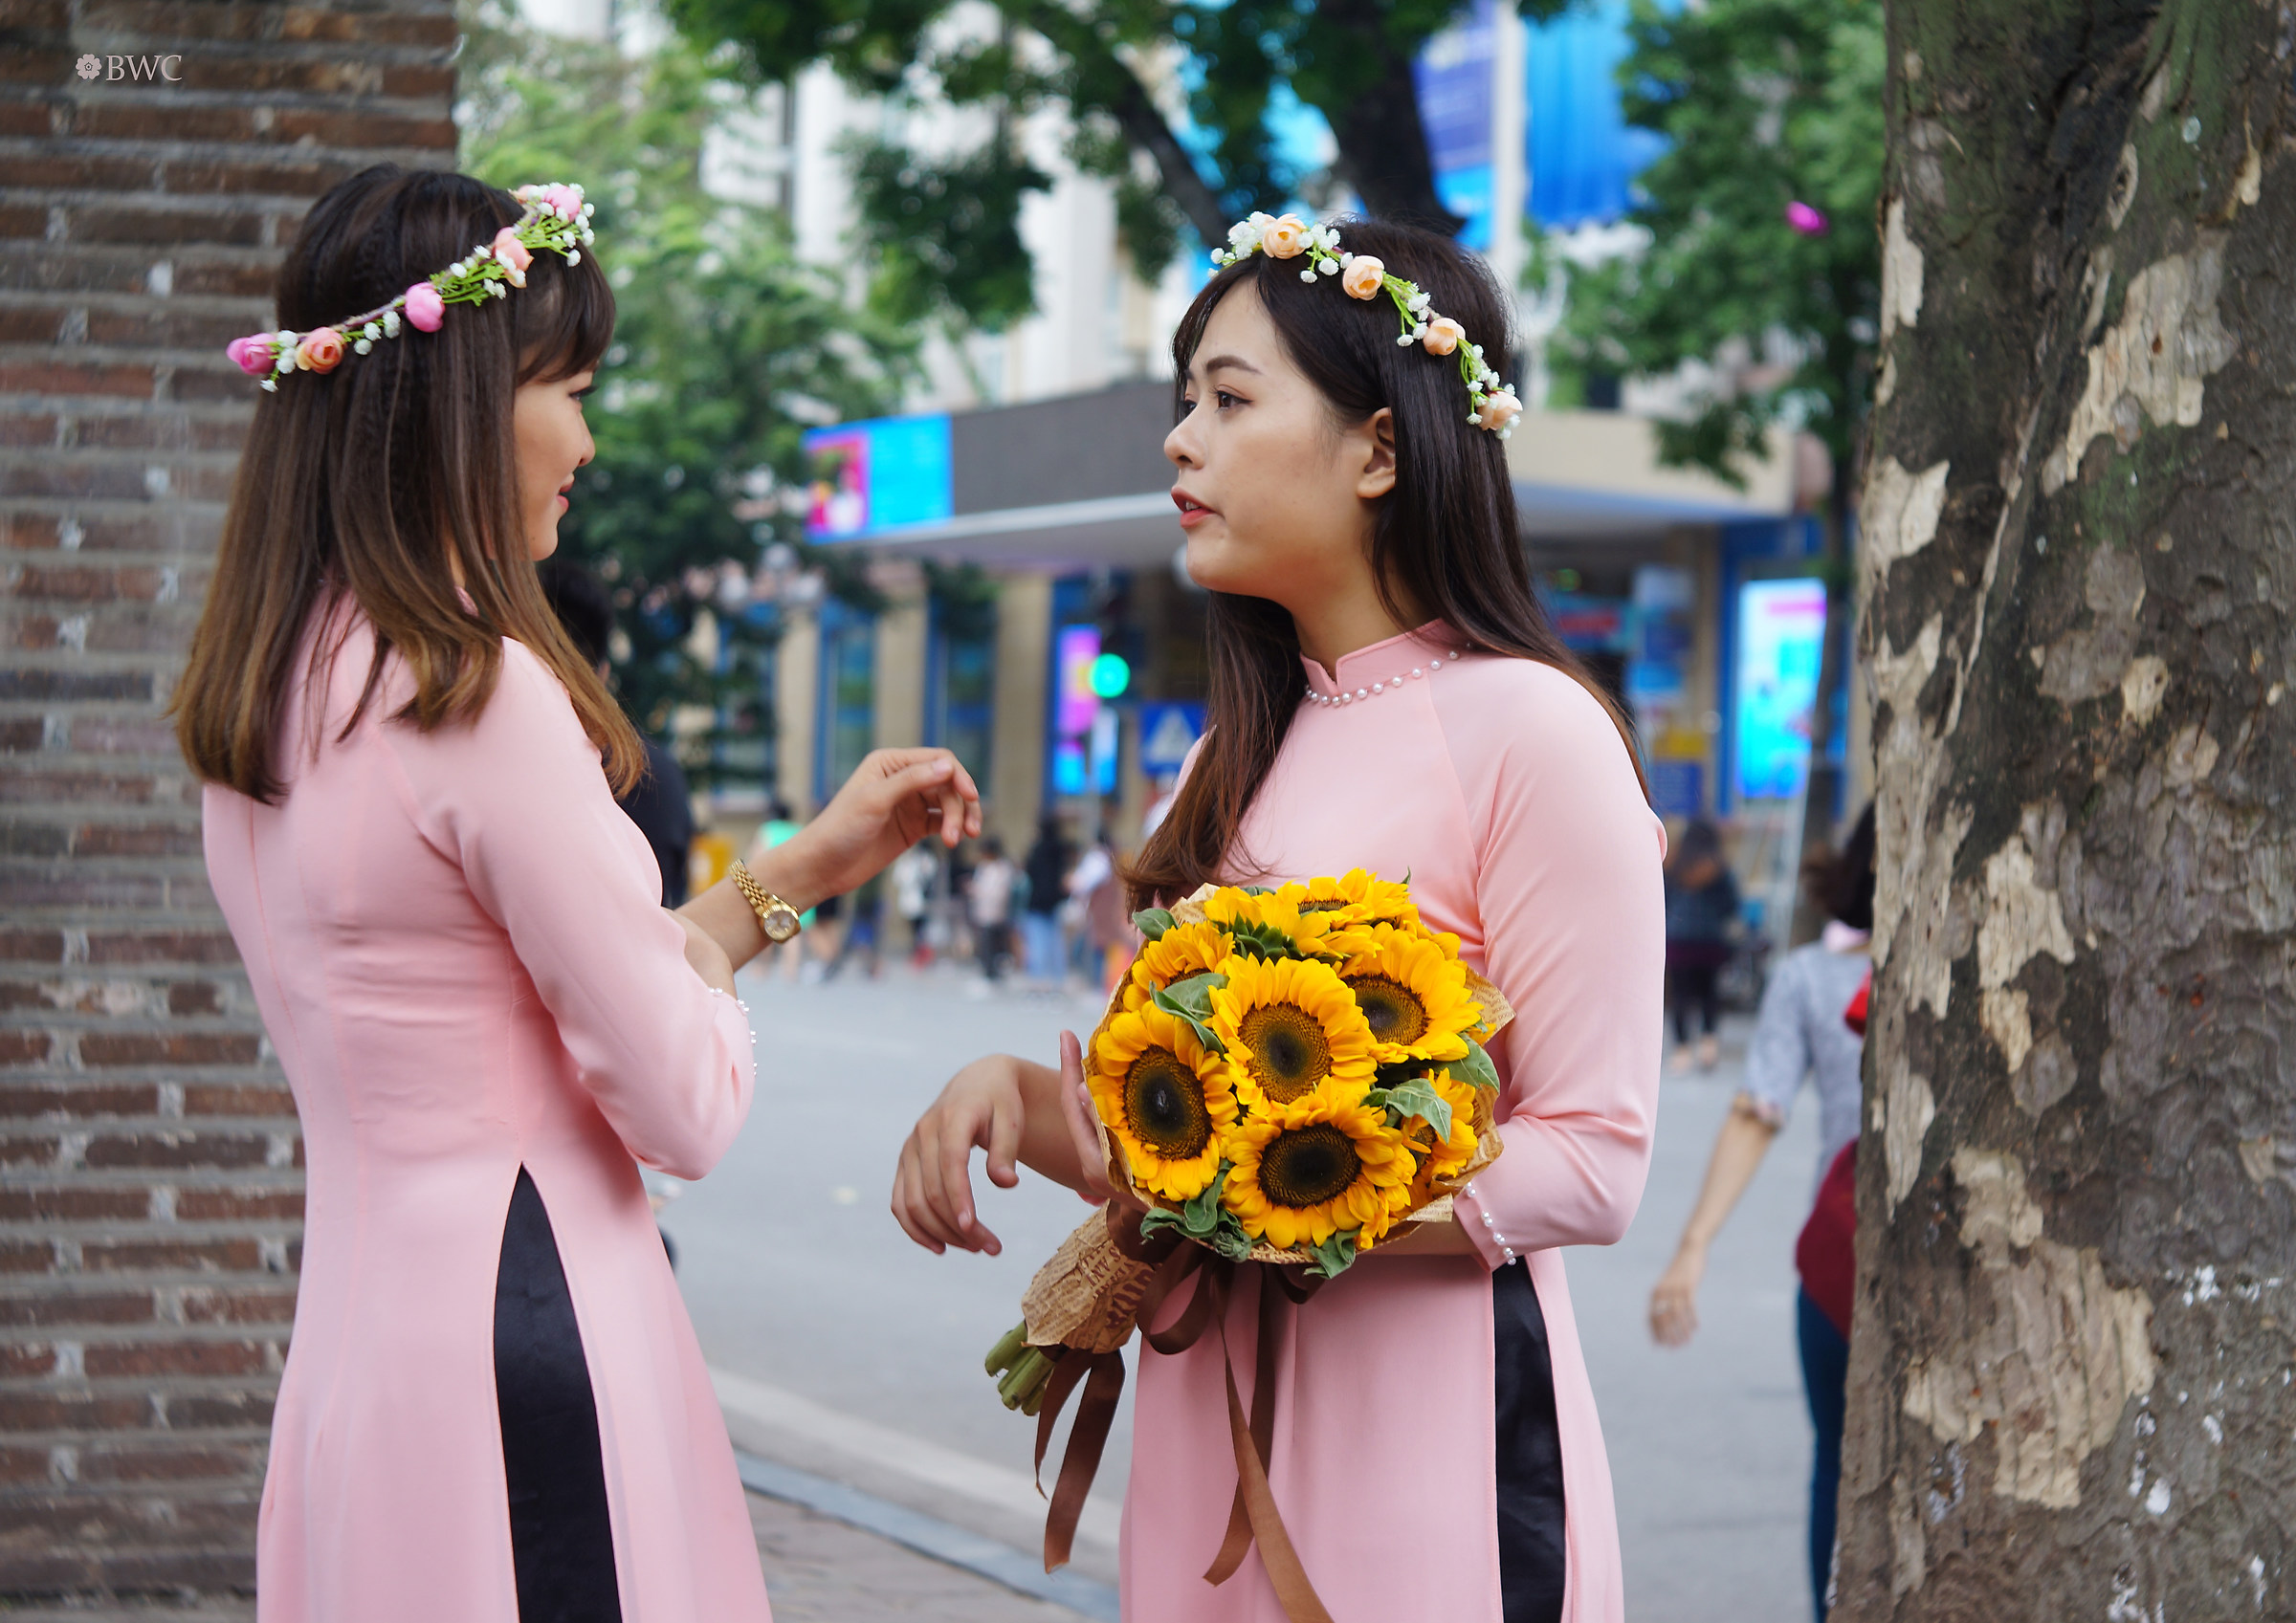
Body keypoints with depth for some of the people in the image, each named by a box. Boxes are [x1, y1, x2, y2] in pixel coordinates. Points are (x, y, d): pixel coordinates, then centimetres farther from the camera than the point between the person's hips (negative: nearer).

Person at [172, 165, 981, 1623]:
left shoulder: (272, 699, 10)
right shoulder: (484, 699, -17)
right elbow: (685, 1109, -14)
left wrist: (802, 868, 21)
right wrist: (713, 956, 8)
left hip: (357, 1333, 9)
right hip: (525, 1341, -9)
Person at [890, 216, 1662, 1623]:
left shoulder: (1528, 731, -10)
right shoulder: (1243, 757, 15)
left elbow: (1592, 1163, -14)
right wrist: (1014, 1095, -2)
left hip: (1417, 1416, -7)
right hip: (1211, 1416, 7)